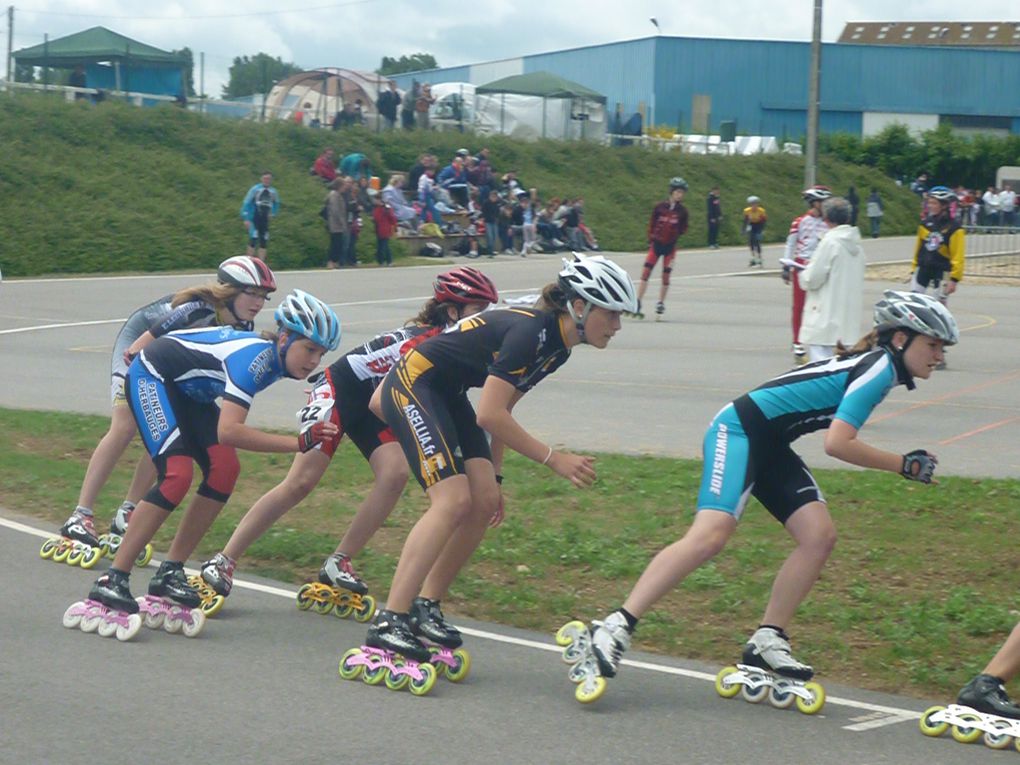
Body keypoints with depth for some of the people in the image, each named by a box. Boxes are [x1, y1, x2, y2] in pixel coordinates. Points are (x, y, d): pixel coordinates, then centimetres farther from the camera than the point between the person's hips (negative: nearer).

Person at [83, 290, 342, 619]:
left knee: (224, 469, -8)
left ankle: (170, 573, 0)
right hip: (150, 375, -9)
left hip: (188, 390, 9)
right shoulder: (256, 356, -32)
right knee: (177, 473, -24)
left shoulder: (275, 358, -5)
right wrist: (299, 442, -43)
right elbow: (228, 431, -42)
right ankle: (111, 580, -20)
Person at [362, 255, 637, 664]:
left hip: (448, 395, 10)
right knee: (453, 501, -20)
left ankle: (425, 606, 8)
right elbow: (489, 415, -28)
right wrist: (553, 459, -24)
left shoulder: (557, 346, 4)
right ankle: (388, 623, -21)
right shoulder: (530, 331, -26)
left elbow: (503, 408, 14)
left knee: (484, 503, -1)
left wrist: (493, 476, 16)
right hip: (413, 383, -10)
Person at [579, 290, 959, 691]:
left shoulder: (876, 364, 15)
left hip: (770, 446, 10)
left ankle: (767, 642, 2)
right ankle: (615, 627, -25)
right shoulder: (880, 368, -14)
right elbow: (836, 444, -23)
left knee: (820, 536, -3)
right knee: (710, 535, -24)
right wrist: (902, 464, -13)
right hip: (739, 431, -10)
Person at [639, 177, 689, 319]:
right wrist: (650, 240, 3)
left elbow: (684, 228, 10)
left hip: (670, 246, 1)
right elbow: (651, 223, 6)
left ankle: (661, 303, 21)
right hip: (656, 243, -1)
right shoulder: (660, 207, -4)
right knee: (646, 271, -9)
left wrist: (678, 233, -8)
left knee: (666, 275, 6)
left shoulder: (682, 211, -1)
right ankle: (638, 302, -8)